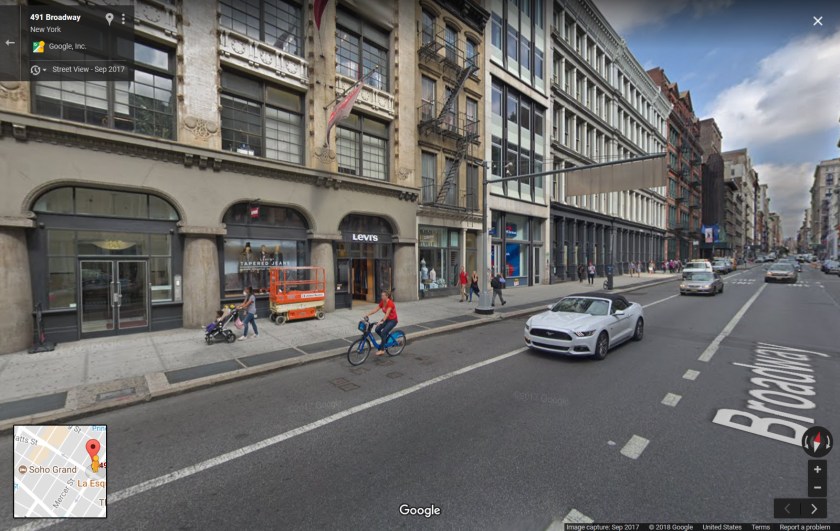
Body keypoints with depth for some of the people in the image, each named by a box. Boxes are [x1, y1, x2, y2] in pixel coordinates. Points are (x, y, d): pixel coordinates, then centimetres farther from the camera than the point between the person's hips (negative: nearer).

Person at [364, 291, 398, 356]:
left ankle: (382, 350, -8)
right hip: (387, 319, 8)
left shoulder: (390, 303, -24)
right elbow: (375, 309, -2)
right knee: (377, 329, -9)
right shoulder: (382, 302, 0)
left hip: (393, 320, -8)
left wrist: (382, 321, -48)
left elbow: (387, 314, -36)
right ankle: (385, 339, 16)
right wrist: (367, 314, -15)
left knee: (383, 332, -19)